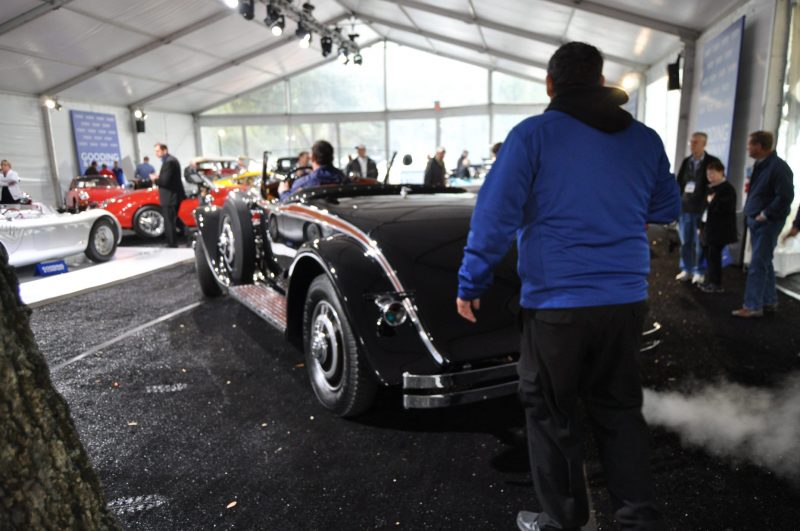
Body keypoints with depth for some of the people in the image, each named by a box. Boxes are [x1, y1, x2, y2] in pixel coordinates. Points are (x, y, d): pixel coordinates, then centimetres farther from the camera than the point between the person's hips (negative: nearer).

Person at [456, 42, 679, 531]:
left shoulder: (533, 134, -6)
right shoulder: (646, 139, 8)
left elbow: (496, 215, -11)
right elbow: (667, 210, 20)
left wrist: (471, 283, -3)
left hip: (557, 301, -4)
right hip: (627, 299, 5)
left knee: (551, 414, 12)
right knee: (620, 409, 20)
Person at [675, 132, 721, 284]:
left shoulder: (712, 161, -2)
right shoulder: (686, 161, 12)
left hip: (702, 208, -4)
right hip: (684, 206, 4)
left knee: (699, 242, 0)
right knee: (685, 241, 8)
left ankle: (699, 272, 10)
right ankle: (686, 270, 18)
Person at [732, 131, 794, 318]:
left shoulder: (778, 167, -18)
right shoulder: (760, 165, 11)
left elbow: (785, 197, -22)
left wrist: (765, 215, -17)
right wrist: (751, 213, 9)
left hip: (767, 223, -9)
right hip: (755, 220, 9)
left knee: (757, 265, -6)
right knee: (764, 263, 16)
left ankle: (752, 306, 1)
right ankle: (769, 301, 27)